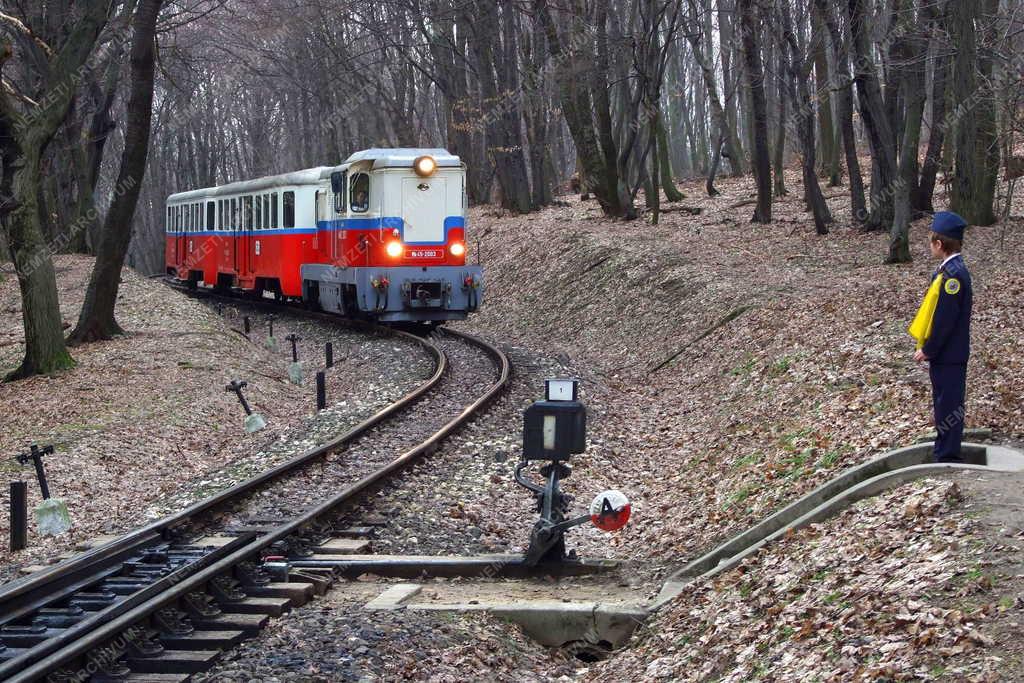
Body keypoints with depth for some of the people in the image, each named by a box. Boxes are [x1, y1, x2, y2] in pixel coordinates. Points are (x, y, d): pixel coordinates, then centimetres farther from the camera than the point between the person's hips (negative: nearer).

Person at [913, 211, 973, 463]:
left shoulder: (952, 275, -22)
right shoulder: (949, 269, 8)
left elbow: (945, 319, -22)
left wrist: (928, 350, -14)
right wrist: (929, 347, 13)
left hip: (948, 356, -10)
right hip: (946, 353, 10)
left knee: (948, 405, -1)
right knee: (944, 404, 18)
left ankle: (948, 457, 7)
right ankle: (943, 452, 28)